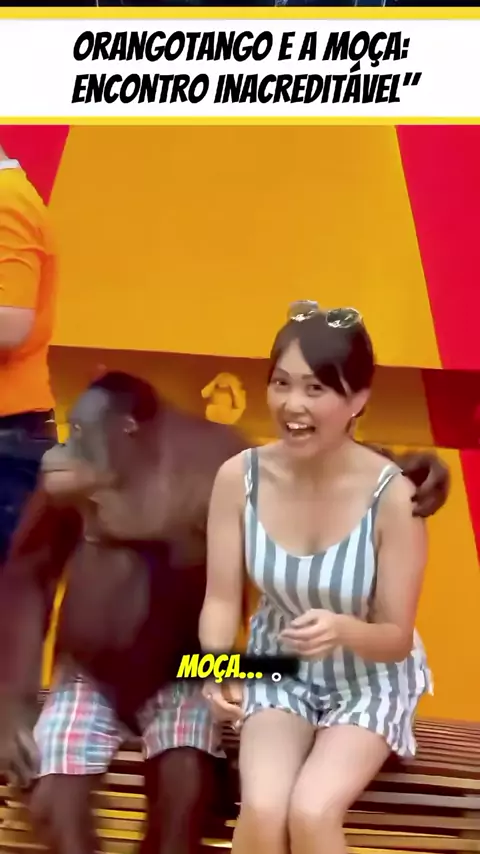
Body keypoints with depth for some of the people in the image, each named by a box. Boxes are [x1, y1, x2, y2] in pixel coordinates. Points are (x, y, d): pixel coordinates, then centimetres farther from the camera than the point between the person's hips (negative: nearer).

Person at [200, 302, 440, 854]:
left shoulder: (392, 495, -25)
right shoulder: (239, 477, -18)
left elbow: (397, 639, -17)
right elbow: (222, 599, -10)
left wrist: (342, 630, -38)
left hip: (369, 679, -1)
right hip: (277, 668, 2)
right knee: (261, 810, -20)